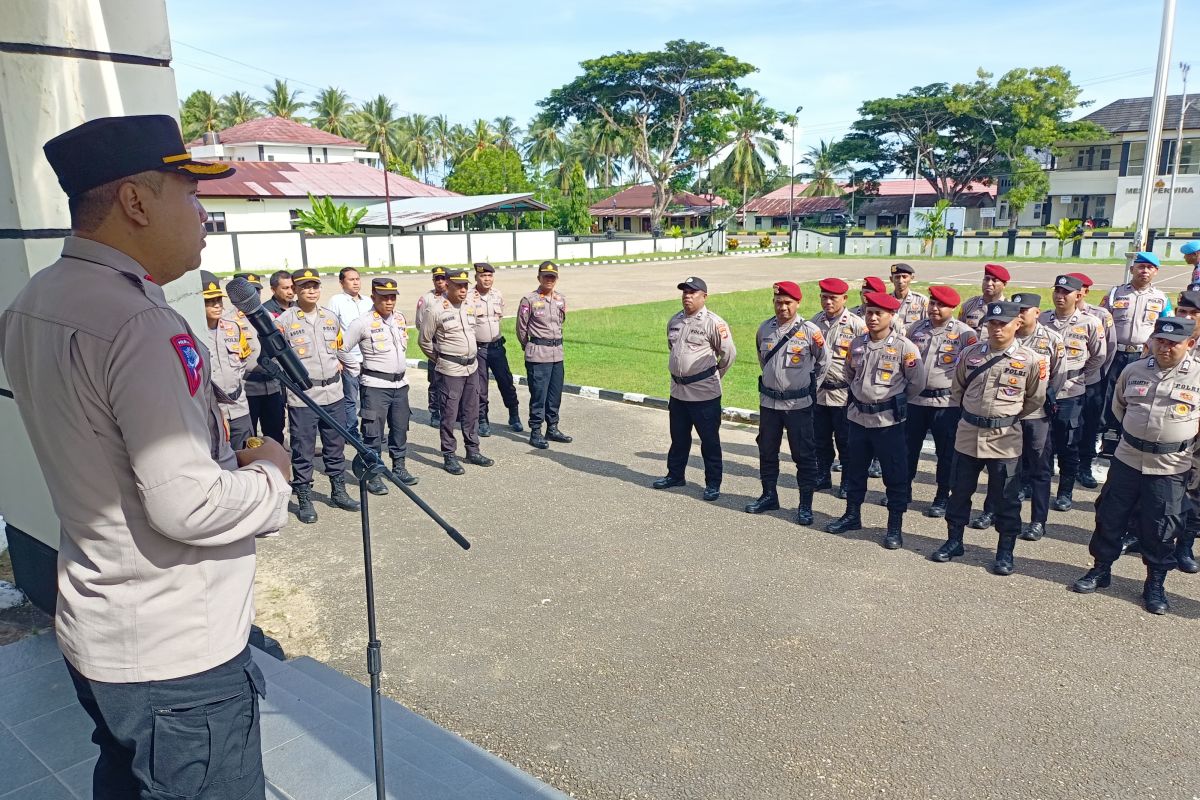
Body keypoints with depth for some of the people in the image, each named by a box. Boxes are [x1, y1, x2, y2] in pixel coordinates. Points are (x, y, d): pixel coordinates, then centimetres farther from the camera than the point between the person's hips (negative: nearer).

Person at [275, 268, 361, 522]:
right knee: (303, 451, 2)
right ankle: (304, 500, 13)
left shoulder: (331, 318, 10)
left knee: (336, 445, 14)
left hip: (333, 393, 5)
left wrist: (339, 364, 11)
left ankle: (338, 491, 29)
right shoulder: (284, 321, -7)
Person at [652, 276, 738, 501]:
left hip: (704, 392, -6)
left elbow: (729, 354, -6)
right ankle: (675, 475, 34)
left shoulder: (713, 323, -12)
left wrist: (713, 376, 5)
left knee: (710, 440, 4)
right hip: (678, 390, 7)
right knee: (678, 437, 19)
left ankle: (713, 483, 14)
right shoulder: (675, 321, 8)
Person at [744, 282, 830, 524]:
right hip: (768, 401, 4)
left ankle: (805, 504, 10)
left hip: (799, 403, -4)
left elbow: (823, 362, 3)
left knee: (804, 454, 1)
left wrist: (811, 387, 5)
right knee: (767, 450, 14)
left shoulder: (810, 331, -9)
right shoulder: (765, 329, 3)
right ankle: (769, 495, 29)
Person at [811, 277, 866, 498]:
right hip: (818, 391, 5)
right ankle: (822, 476, 29)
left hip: (844, 393, -5)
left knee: (845, 440, 6)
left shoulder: (856, 325, -9)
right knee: (821, 439, 15)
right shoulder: (815, 321, 7)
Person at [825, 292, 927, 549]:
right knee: (854, 469, 17)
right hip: (858, 417, 5)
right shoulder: (857, 344, 4)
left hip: (888, 420, -5)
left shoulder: (904, 347, -11)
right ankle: (852, 515, 32)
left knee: (895, 475, 3)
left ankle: (895, 527, 13)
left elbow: (917, 383, -6)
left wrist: (895, 401, 4)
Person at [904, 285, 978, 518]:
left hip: (946, 401, -4)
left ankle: (942, 498, 19)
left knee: (946, 452, 6)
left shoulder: (964, 333, -6)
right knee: (908, 447, 12)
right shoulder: (916, 328, 7)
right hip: (914, 398, 4)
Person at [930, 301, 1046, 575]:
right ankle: (954, 541, 28)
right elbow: (958, 388, 15)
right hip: (968, 433, 3)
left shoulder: (1030, 360, -7)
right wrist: (971, 411, 12)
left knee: (1005, 498, 6)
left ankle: (1006, 551, 19)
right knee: (960, 490, 13)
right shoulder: (971, 354, 1)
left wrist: (1009, 417, 8)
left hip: (1004, 438, -3)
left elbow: (1035, 398, 5)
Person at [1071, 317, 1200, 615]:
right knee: (1109, 517, 10)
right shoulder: (1133, 371, 1)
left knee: (1160, 529, 6)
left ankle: (1155, 584, 24)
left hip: (1170, 467, -3)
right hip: (1127, 459, 3)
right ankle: (1100, 570, 27)